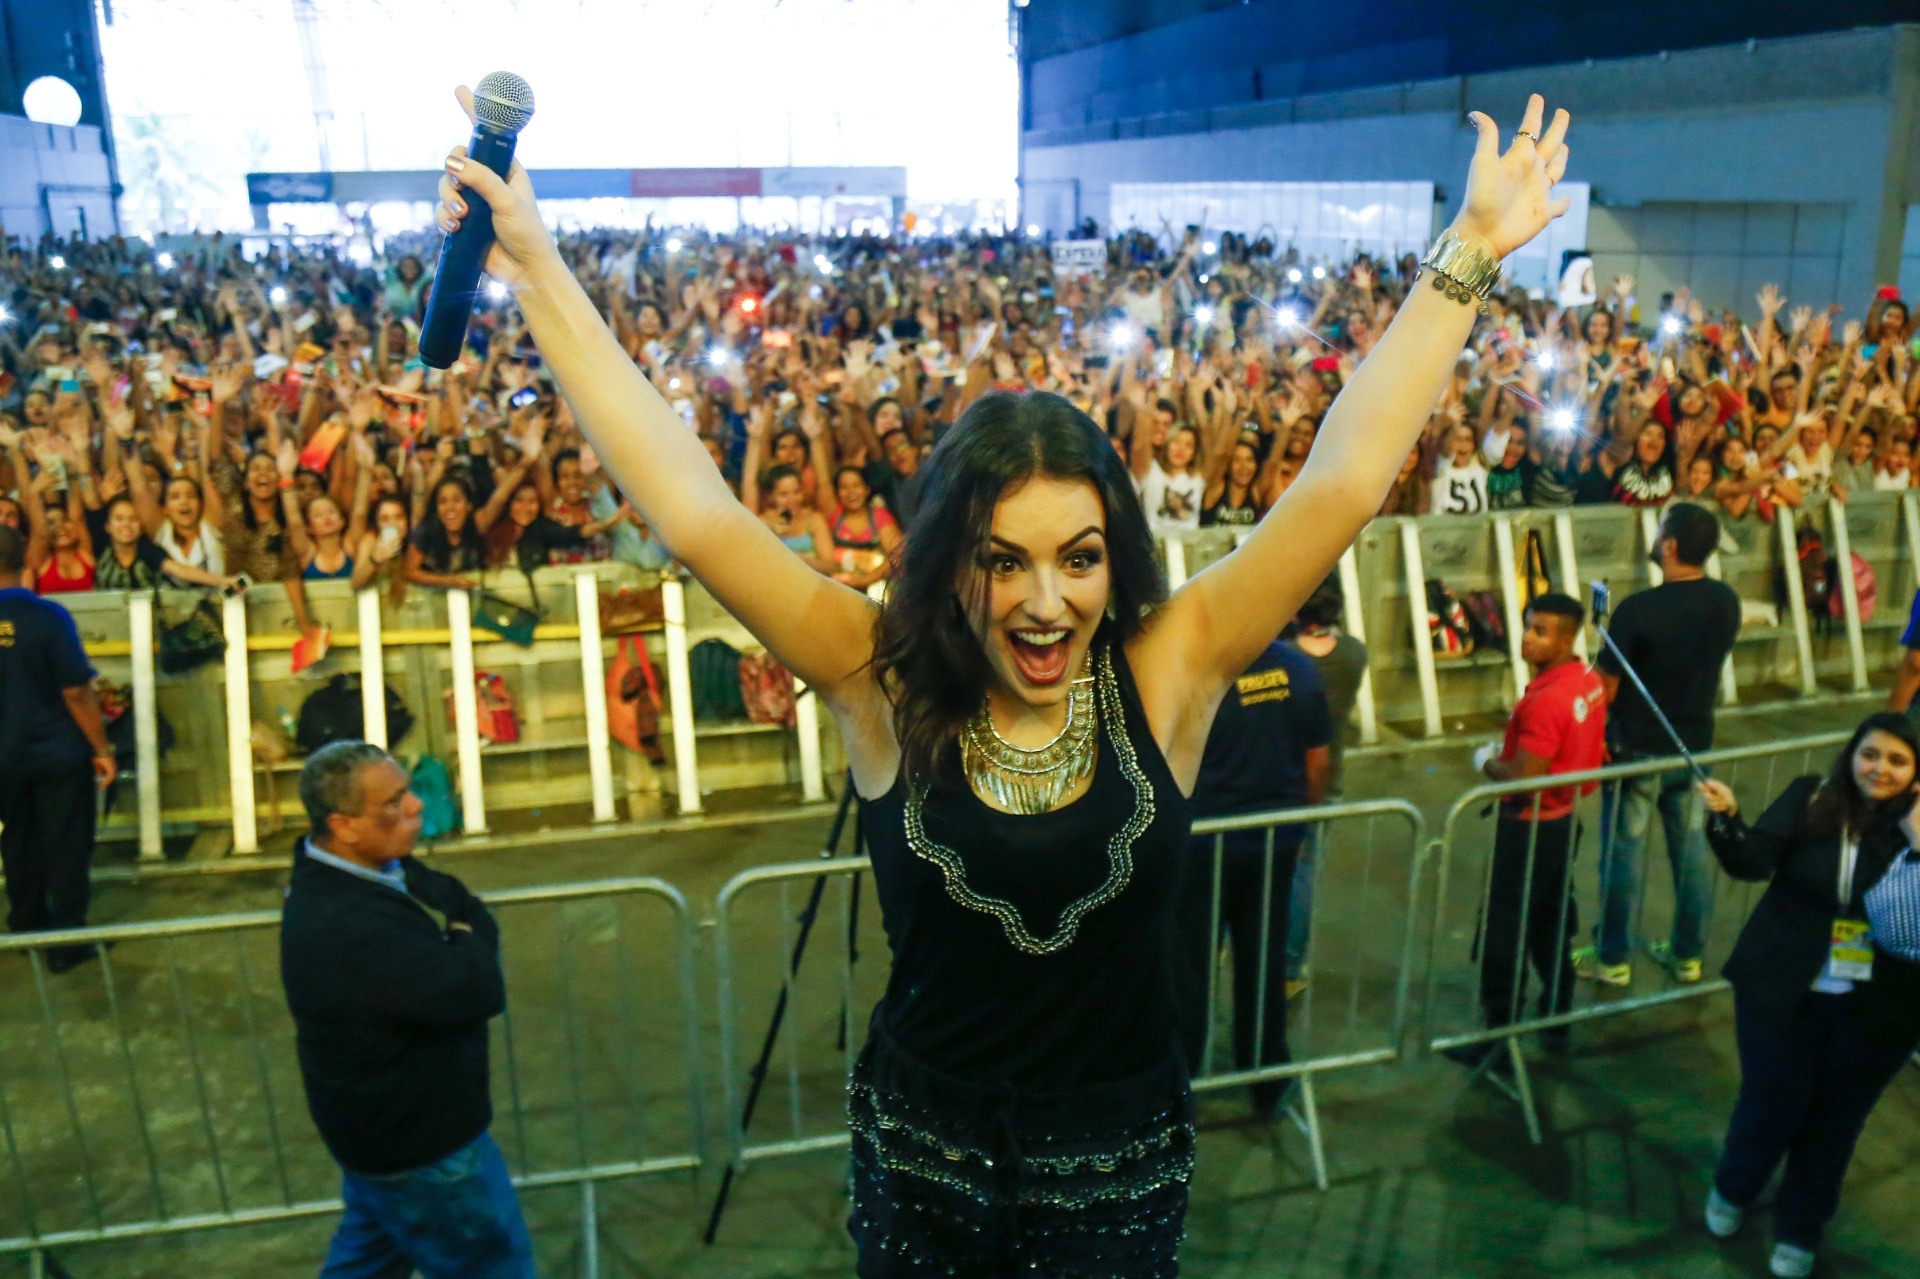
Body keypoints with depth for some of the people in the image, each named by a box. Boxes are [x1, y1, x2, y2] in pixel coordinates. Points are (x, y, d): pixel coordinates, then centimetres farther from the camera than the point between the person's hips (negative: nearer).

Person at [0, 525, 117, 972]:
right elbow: (76, 691, -18)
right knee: (65, 847, 7)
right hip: (59, 753, -4)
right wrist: (102, 748, -8)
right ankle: (67, 942, 14)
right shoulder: (47, 615, -19)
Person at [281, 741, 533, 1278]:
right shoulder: (348, 928, -37)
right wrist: (470, 938, -15)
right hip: (420, 1140, -9)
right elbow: (479, 991, -35)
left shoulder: (361, 867, -6)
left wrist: (463, 934, -16)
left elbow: (462, 904, 5)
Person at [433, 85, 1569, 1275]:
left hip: (1121, 1175, 1)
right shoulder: (887, 685, -15)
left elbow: (1344, 481, -16)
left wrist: (1468, 255, -16)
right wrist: (538, 270, -20)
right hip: (919, 1169, 0)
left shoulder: (1165, 675, -14)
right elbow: (693, 509, -19)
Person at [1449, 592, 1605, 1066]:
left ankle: (1500, 1034, 12)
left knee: (1505, 934, 3)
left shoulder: (1544, 700, -28)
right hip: (1564, 820, 9)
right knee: (1554, 927, 20)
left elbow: (1525, 777, -28)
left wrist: (1488, 762, -9)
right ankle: (1558, 1021, 33)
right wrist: (1508, 754, 11)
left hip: (1528, 828, -9)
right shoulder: (1590, 682, 1)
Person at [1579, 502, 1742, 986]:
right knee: (1692, 849, 15)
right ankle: (1687, 954, 28)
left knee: (1623, 852, 7)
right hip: (1695, 743, 6)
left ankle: (1613, 959, 18)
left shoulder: (1637, 610, -24)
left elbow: (1606, 689, -18)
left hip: (1638, 748, -5)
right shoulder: (1726, 602, -5)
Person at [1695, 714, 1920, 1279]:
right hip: (1784, 992, -1)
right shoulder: (1808, 798, -7)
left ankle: (1800, 1231, 39)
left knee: (1836, 1118, 16)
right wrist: (1728, 817, -32)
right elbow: (1754, 862, -14)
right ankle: (1731, 1190, 42)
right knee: (1772, 1103, 11)